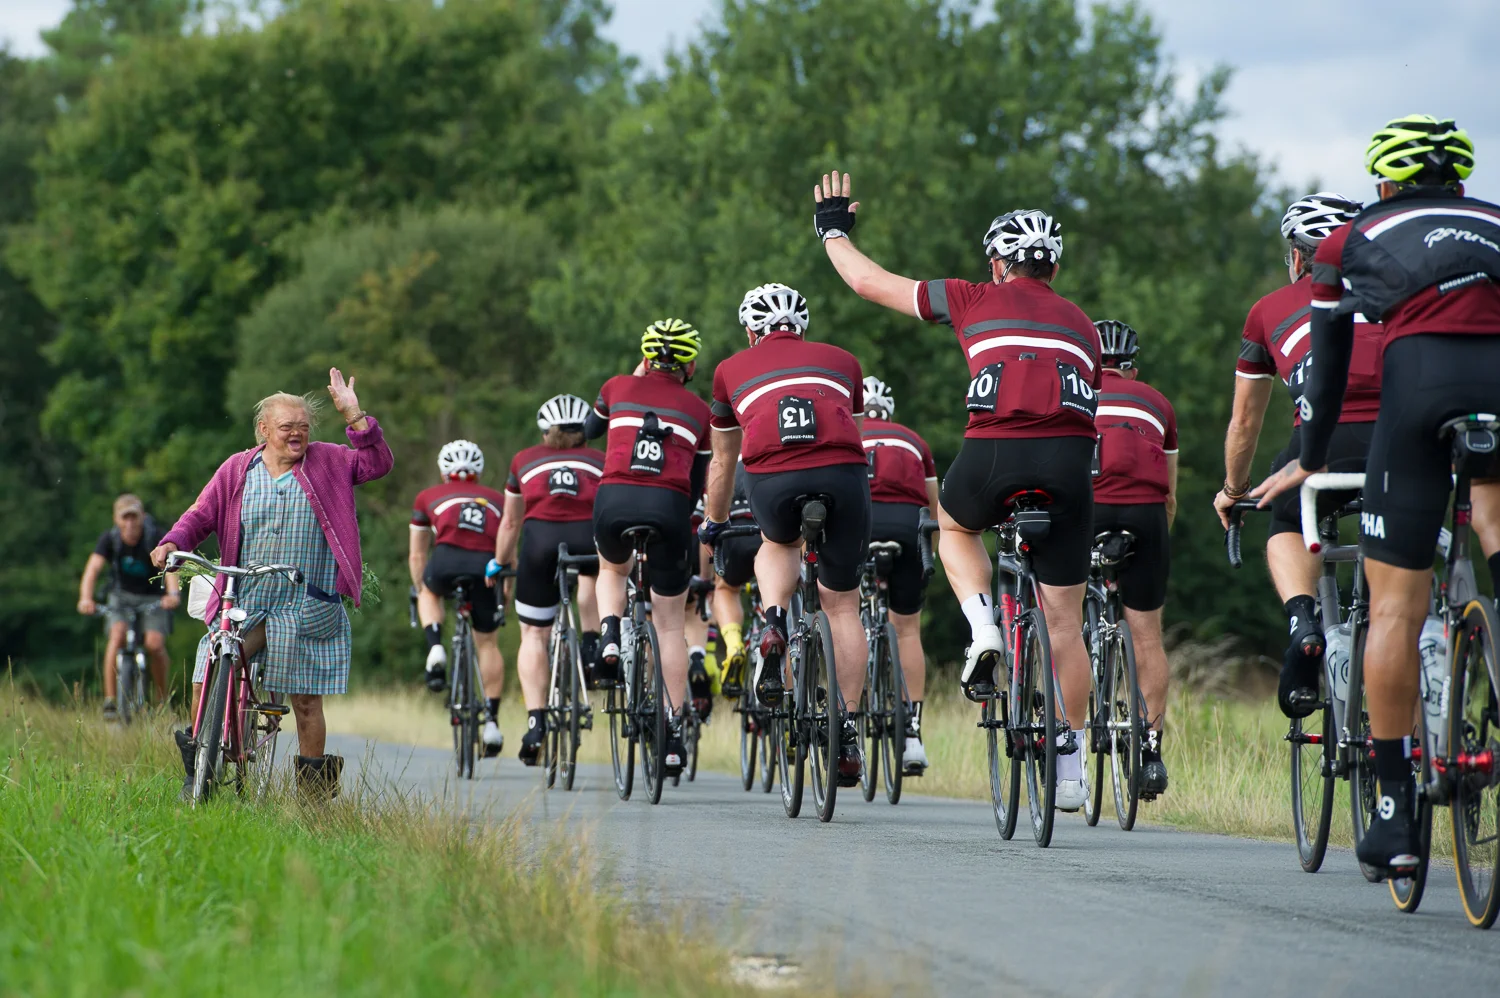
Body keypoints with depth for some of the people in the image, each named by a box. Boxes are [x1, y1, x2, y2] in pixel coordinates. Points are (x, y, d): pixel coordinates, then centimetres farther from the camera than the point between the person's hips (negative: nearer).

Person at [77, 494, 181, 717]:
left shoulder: (155, 537, -20)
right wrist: (86, 599, -46)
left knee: (154, 644, -20)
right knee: (117, 636, -25)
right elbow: (93, 568, -28)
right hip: (122, 596, 1)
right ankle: (109, 701, -23)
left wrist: (173, 594, -55)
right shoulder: (110, 538, -16)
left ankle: (162, 700, 1)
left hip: (153, 597, -1)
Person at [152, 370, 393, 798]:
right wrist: (173, 543, -13)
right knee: (206, 679, -13)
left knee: (306, 700, 1)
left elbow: (378, 463, 1)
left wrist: (354, 417, -9)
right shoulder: (237, 470, 8)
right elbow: (202, 515, 6)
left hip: (307, 611, -1)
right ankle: (197, 769, 4)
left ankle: (313, 789, 13)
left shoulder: (327, 463, 7)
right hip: (245, 603, 1)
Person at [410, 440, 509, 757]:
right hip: (487, 566, 1)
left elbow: (416, 555, 32)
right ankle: (491, 721, 11)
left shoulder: (428, 497, 28)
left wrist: (421, 589, 46)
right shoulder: (496, 499, 31)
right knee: (487, 642, 16)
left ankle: (435, 649, 9)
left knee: (430, 593, 34)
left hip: (447, 561, -1)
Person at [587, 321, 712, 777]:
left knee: (612, 570, 36)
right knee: (670, 623, 12)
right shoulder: (698, 410, 17)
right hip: (668, 507, 0)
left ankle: (610, 638, 7)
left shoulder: (619, 388, 16)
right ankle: (674, 731, 6)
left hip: (614, 499, 0)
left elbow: (587, 434, 33)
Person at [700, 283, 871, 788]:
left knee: (778, 545, 34)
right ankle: (848, 732, 13)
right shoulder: (841, 360, 32)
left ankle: (773, 624, 5)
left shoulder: (732, 369, 30)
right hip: (843, 475, 1)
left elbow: (723, 462, 40)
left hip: (772, 480, -1)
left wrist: (713, 523, 56)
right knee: (841, 604, 16)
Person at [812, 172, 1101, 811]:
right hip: (1068, 458, 2)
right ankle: (1070, 766, 15)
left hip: (994, 453, -2)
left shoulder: (978, 301, 17)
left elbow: (870, 283, 22)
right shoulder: (1081, 325, 27)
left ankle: (984, 632, 10)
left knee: (954, 524, 34)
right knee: (1063, 623, 14)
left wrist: (833, 230, 39)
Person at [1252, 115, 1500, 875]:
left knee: (1396, 607, 3)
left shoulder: (1352, 240, 26)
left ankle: (1395, 816, 2)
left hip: (1422, 378, -2)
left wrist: (1308, 463, 41)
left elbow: (1328, 367, 30)